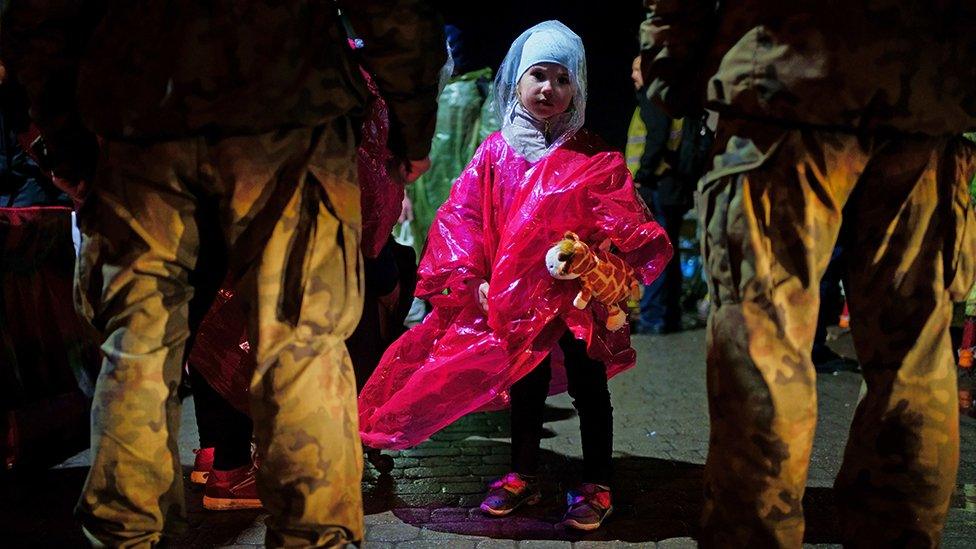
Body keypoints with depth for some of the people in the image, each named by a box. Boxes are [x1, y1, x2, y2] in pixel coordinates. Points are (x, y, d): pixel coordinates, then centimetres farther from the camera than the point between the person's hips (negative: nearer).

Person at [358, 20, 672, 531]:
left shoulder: (591, 157, -6)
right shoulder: (496, 152, -1)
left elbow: (618, 219, -8)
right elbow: (461, 215, -2)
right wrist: (472, 279, -11)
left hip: (579, 295, -2)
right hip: (516, 295, 2)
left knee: (588, 387, 6)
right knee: (525, 386, 15)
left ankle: (596, 486, 18)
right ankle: (522, 476, 30)